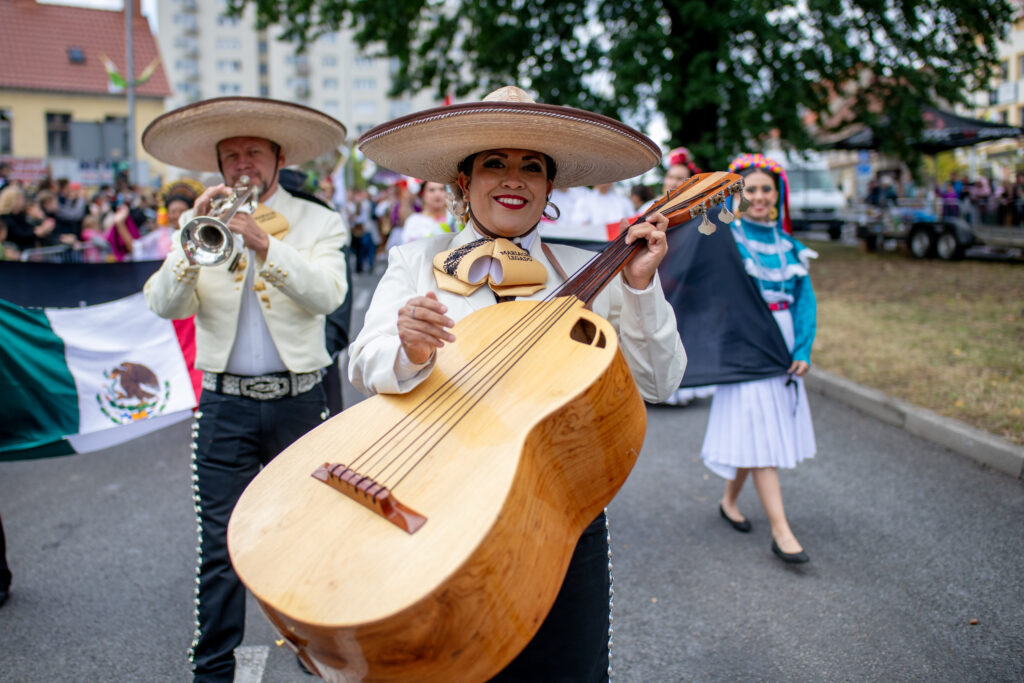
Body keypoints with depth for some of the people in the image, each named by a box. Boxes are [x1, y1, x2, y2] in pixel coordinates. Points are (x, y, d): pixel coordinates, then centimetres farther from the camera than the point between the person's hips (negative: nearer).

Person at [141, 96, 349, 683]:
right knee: (219, 543, 2)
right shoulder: (200, 222, 10)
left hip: (299, 400, 0)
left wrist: (265, 245, -23)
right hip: (225, 404, 1)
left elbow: (328, 294, -13)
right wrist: (193, 244, -18)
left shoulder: (317, 222, 5)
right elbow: (165, 305, -3)